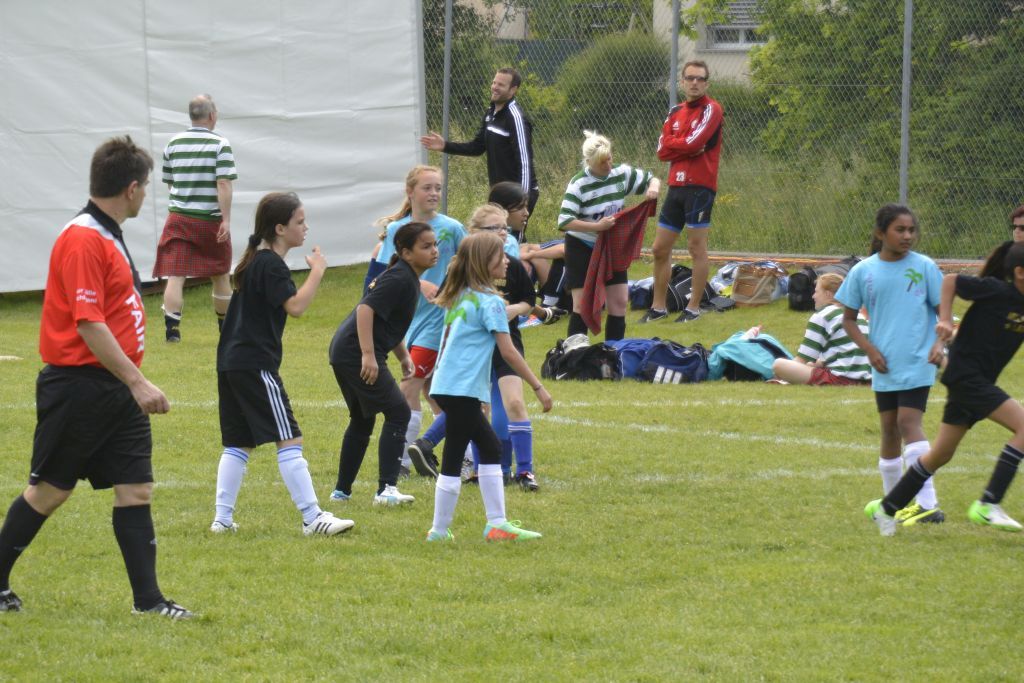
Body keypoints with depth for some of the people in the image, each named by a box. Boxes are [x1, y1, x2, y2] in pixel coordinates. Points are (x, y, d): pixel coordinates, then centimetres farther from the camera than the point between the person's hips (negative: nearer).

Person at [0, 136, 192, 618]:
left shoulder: (107, 237, 14)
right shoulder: (81, 241, -17)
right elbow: (88, 325, -23)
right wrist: (137, 381, -24)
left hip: (116, 390, 9)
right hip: (78, 385, -9)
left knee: (136, 491, 3)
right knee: (49, 491, 2)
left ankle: (148, 599, 3)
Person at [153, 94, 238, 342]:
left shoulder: (174, 144, 6)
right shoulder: (220, 145, -8)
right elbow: (224, 184, -16)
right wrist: (226, 219, -16)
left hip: (178, 219, 2)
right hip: (210, 220, -2)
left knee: (175, 276, -4)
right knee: (220, 275, 15)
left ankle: (171, 326, -17)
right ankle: (227, 328, 27)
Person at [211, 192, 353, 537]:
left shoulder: (254, 261, 17)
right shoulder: (271, 265, -13)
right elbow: (296, 306, -22)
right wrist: (317, 272, -15)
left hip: (232, 363, 10)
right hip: (256, 364, -10)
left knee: (239, 442, 13)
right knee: (289, 440, -9)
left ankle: (222, 518, 12)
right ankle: (313, 518, -12)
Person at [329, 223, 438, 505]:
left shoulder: (408, 279, 17)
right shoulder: (399, 279, -15)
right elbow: (366, 309, -26)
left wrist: (404, 357, 22)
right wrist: (368, 355, -30)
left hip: (345, 354, 11)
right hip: (355, 353, -11)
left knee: (362, 420, 21)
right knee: (398, 413, -9)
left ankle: (342, 490, 29)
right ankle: (386, 489, -13)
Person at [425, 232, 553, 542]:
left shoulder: (461, 297, 13)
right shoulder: (490, 301, -12)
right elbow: (508, 352, -14)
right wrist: (539, 388, -10)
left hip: (448, 386, 9)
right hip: (462, 390, -9)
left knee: (490, 448, 13)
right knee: (453, 458, -4)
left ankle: (497, 523, 12)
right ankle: (439, 530, -1)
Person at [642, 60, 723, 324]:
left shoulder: (711, 109, -5)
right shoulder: (676, 112, 15)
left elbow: (694, 142, -17)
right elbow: (662, 150, 5)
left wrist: (674, 145, 1)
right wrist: (689, 148, -9)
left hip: (700, 186, -7)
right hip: (676, 185, 7)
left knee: (697, 248, -3)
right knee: (660, 249, 9)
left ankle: (694, 308, 3)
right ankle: (658, 306, 20)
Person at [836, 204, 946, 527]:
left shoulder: (924, 267, -2)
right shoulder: (863, 271, 1)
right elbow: (848, 319, 9)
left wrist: (939, 343, -14)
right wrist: (869, 349, -5)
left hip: (917, 363, -3)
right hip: (884, 365, 3)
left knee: (908, 422, -16)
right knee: (889, 429, 11)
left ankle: (928, 505, -20)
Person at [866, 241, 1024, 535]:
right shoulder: (996, 290, -15)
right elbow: (950, 281, -7)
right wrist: (945, 319, -14)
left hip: (979, 382, 9)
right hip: (966, 375, -9)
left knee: (942, 454, 15)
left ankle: (885, 508, 27)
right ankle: (987, 505, -20)